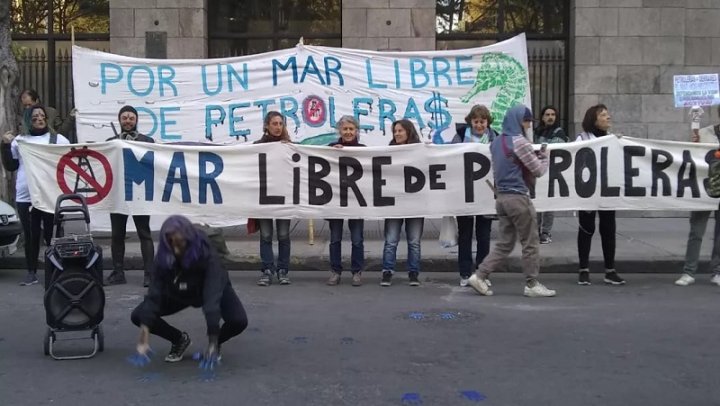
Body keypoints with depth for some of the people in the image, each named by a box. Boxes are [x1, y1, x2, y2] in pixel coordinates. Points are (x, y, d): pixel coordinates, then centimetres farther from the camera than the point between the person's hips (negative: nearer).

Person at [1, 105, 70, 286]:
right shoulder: (19, 140, 13)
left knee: (52, 235, -2)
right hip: (25, 197, 2)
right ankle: (31, 273, 14)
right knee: (30, 236, 6)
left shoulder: (58, 139, 8)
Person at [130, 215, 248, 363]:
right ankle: (180, 339, 9)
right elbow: (154, 294, -33)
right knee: (138, 316, -14)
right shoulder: (163, 258, -30)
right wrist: (144, 335, -43)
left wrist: (213, 342, -51)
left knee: (239, 321, -29)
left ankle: (216, 344, 5)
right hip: (179, 294, 3)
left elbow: (212, 297, -45)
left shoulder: (207, 255, -40)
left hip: (214, 289, -3)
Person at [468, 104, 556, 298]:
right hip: (518, 197, -8)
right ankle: (532, 284, 10)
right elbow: (538, 170, -8)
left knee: (504, 244, 11)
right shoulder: (519, 141, -12)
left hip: (501, 197, 8)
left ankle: (479, 276, 5)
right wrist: (544, 156, 11)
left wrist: (534, 155, 16)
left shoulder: (496, 142, 13)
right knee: (530, 243, 4)